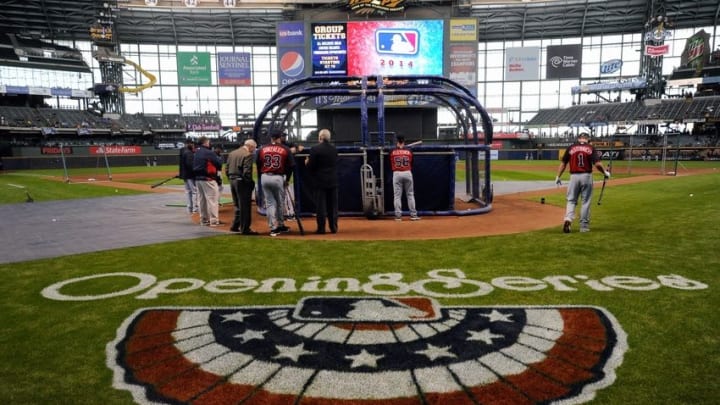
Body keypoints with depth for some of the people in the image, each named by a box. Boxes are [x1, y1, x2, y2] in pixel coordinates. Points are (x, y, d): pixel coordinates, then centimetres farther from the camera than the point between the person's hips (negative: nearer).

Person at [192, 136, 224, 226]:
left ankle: (204, 219, 22)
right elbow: (219, 162, -11)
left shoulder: (196, 153, 12)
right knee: (212, 199, -5)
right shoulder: (209, 153, -13)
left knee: (202, 199, 14)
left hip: (198, 178, 9)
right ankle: (214, 220, -7)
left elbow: (194, 166, 15)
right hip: (208, 179, -8)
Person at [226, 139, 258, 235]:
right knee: (245, 206, 0)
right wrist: (250, 183, -10)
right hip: (242, 182, -8)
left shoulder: (232, 153, 13)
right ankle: (244, 228, 4)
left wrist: (231, 178, 16)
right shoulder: (248, 155, -13)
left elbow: (226, 169, 13)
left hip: (232, 181, 8)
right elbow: (247, 172, -19)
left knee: (238, 205, 19)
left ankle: (235, 226, 24)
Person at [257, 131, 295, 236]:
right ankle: (281, 225, 25)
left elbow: (258, 165, 8)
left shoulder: (262, 149, 5)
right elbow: (291, 165, -3)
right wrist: (287, 179, 6)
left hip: (265, 177, 2)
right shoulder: (285, 149, -1)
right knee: (280, 202, 13)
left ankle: (273, 228, 3)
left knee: (270, 203, 7)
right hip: (278, 178, -2)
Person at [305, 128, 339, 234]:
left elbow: (310, 166, -12)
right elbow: (335, 165, 11)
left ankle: (321, 228, 2)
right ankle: (334, 227, 12)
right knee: (332, 205, 9)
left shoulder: (315, 149, -11)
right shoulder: (334, 149, 5)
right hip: (332, 181, 4)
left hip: (320, 181, -4)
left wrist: (307, 162, 10)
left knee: (320, 206, 1)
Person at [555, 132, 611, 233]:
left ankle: (568, 219, -15)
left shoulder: (571, 148, 3)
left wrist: (558, 177, 12)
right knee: (585, 201, 8)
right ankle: (584, 226, 12)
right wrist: (605, 173, 7)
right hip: (586, 176, -1)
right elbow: (597, 164, -9)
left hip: (574, 176, 1)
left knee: (571, 200, 9)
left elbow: (563, 163, 4)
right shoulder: (590, 148, 0)